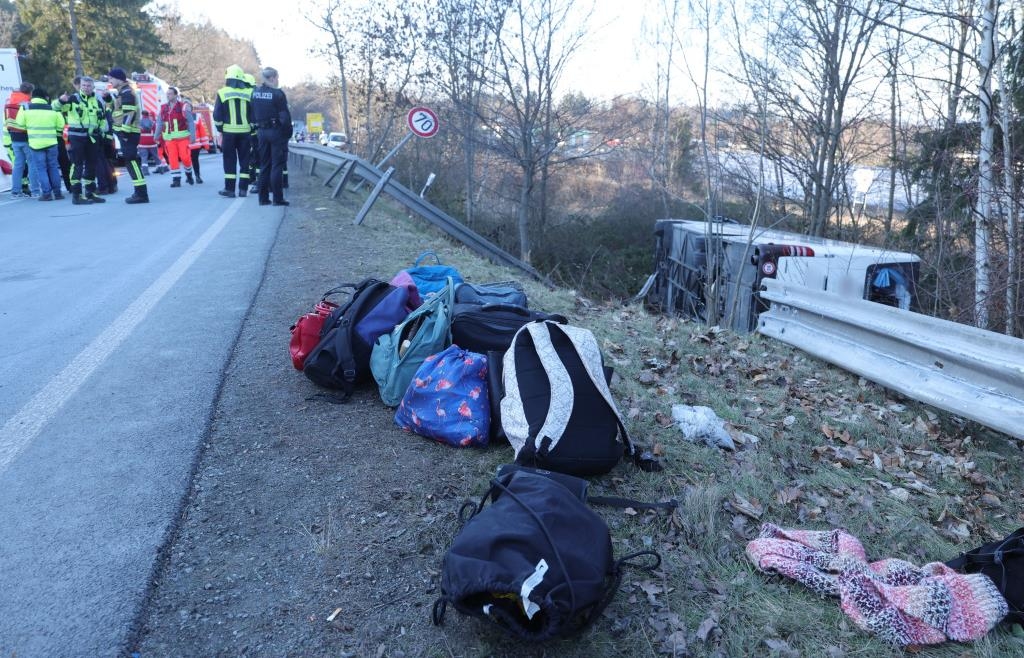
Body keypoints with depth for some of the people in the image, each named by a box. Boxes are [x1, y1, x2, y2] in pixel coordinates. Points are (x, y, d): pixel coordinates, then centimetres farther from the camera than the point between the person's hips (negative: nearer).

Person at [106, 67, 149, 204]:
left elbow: (129, 113, -20)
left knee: (131, 161, -13)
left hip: (128, 132, -10)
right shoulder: (123, 92, 21)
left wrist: (124, 131, -23)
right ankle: (140, 192, 13)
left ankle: (141, 193, -16)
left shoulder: (126, 92, -11)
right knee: (131, 161, 10)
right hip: (127, 132, 10)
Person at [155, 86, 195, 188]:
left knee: (185, 157, -7)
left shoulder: (183, 107, -2)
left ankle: (189, 174, 20)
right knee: (172, 159, -2)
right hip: (169, 138, 4)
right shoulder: (163, 108, 10)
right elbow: (159, 123, 15)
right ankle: (176, 179, 3)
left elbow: (190, 122, -4)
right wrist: (157, 136, 13)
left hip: (182, 137, -3)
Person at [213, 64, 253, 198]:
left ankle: (230, 189, 4)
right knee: (244, 160, 8)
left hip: (228, 131, -1)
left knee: (230, 161, 5)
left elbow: (217, 115, -1)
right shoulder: (249, 93, 2)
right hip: (245, 132, 1)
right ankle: (243, 189, 7)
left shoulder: (222, 93, -1)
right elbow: (254, 114, 2)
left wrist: (220, 129, 11)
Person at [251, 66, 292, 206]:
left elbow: (253, 114, 10)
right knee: (277, 166, -3)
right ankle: (278, 198, -3)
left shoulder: (255, 93, 7)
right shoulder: (277, 94, -13)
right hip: (277, 131, -6)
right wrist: (289, 132, -6)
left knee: (264, 166, 12)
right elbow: (285, 116, -14)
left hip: (262, 131, 6)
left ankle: (263, 197, 14)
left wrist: (258, 127, 15)